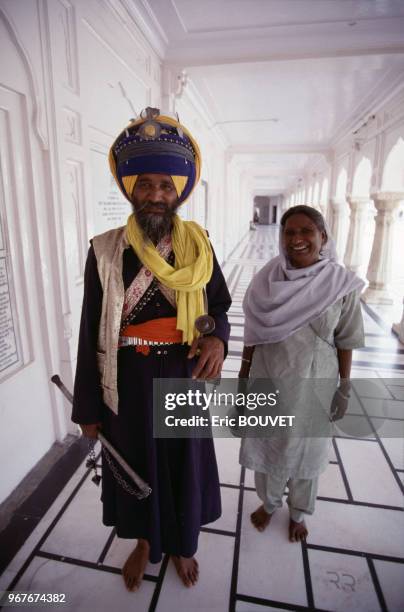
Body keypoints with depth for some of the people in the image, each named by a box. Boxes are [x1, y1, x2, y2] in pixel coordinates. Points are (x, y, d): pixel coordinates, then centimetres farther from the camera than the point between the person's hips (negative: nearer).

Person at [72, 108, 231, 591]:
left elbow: (219, 306, 6)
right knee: (137, 468, 20)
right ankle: (144, 543, 52)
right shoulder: (104, 251, -10)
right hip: (130, 385, -1)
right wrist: (88, 409, -2)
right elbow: (91, 334, -6)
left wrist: (217, 339, -18)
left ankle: (181, 545, 51)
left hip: (185, 382, 1)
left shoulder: (199, 248, -6)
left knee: (184, 467, 19)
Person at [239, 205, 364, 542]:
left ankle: (298, 513, 47)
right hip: (268, 382, 1)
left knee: (305, 448, 19)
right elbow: (253, 334, -2)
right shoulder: (266, 280, -10)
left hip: (313, 385, -1)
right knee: (266, 446, 19)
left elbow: (345, 342, -4)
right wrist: (242, 378, 2)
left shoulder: (341, 283, -12)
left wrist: (344, 388, 0)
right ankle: (269, 502, 48)